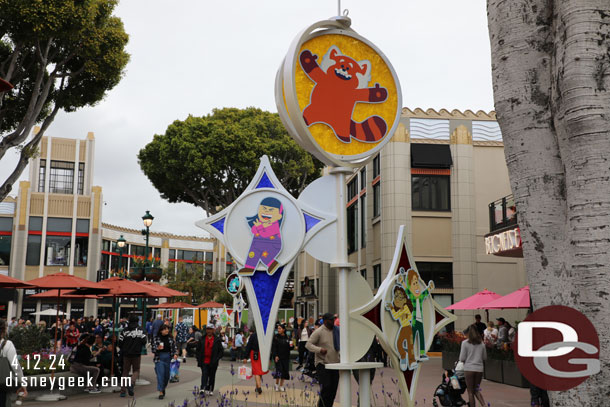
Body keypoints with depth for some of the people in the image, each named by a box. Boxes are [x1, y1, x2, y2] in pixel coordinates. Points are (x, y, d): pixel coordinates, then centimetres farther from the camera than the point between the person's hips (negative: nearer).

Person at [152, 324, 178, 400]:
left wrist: (175, 354, -8)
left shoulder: (170, 338, 6)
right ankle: (161, 392, -6)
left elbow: (174, 347, 9)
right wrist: (158, 349, -23)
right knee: (160, 374, -10)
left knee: (167, 375, 9)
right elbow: (153, 349, -3)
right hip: (159, 358, -3)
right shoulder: (156, 338, -3)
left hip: (168, 357, 3)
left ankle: (163, 388, 35)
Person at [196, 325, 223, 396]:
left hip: (213, 362, 0)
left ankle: (210, 390, 16)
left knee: (212, 376, 6)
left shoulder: (217, 340, 1)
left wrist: (216, 359, -8)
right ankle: (202, 388, -13)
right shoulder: (202, 339, 6)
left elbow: (220, 351, 2)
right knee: (204, 374, -9)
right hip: (204, 361, 0)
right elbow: (198, 350, 10)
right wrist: (199, 359, 0)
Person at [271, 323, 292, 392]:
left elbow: (289, 348, 13)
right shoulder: (275, 337, -4)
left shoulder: (287, 338, 5)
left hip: (286, 357, 3)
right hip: (278, 357, -3)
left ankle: (281, 385, 17)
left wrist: (291, 346, -10)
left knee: (285, 371, 3)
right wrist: (275, 356, -19)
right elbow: (273, 347, -9)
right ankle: (277, 384, 9)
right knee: (279, 370, -10)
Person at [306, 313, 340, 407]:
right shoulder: (318, 332, -9)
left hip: (335, 364, 6)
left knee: (333, 389, 6)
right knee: (326, 387, -15)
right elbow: (308, 344, -12)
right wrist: (319, 349, -27)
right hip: (322, 364, -6)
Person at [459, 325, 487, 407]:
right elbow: (485, 357, 12)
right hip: (479, 369, 4)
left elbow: (462, 359, -7)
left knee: (470, 392, 6)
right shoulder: (481, 343, 4)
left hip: (469, 369, -4)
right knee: (476, 389, 17)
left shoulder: (465, 343, -7)